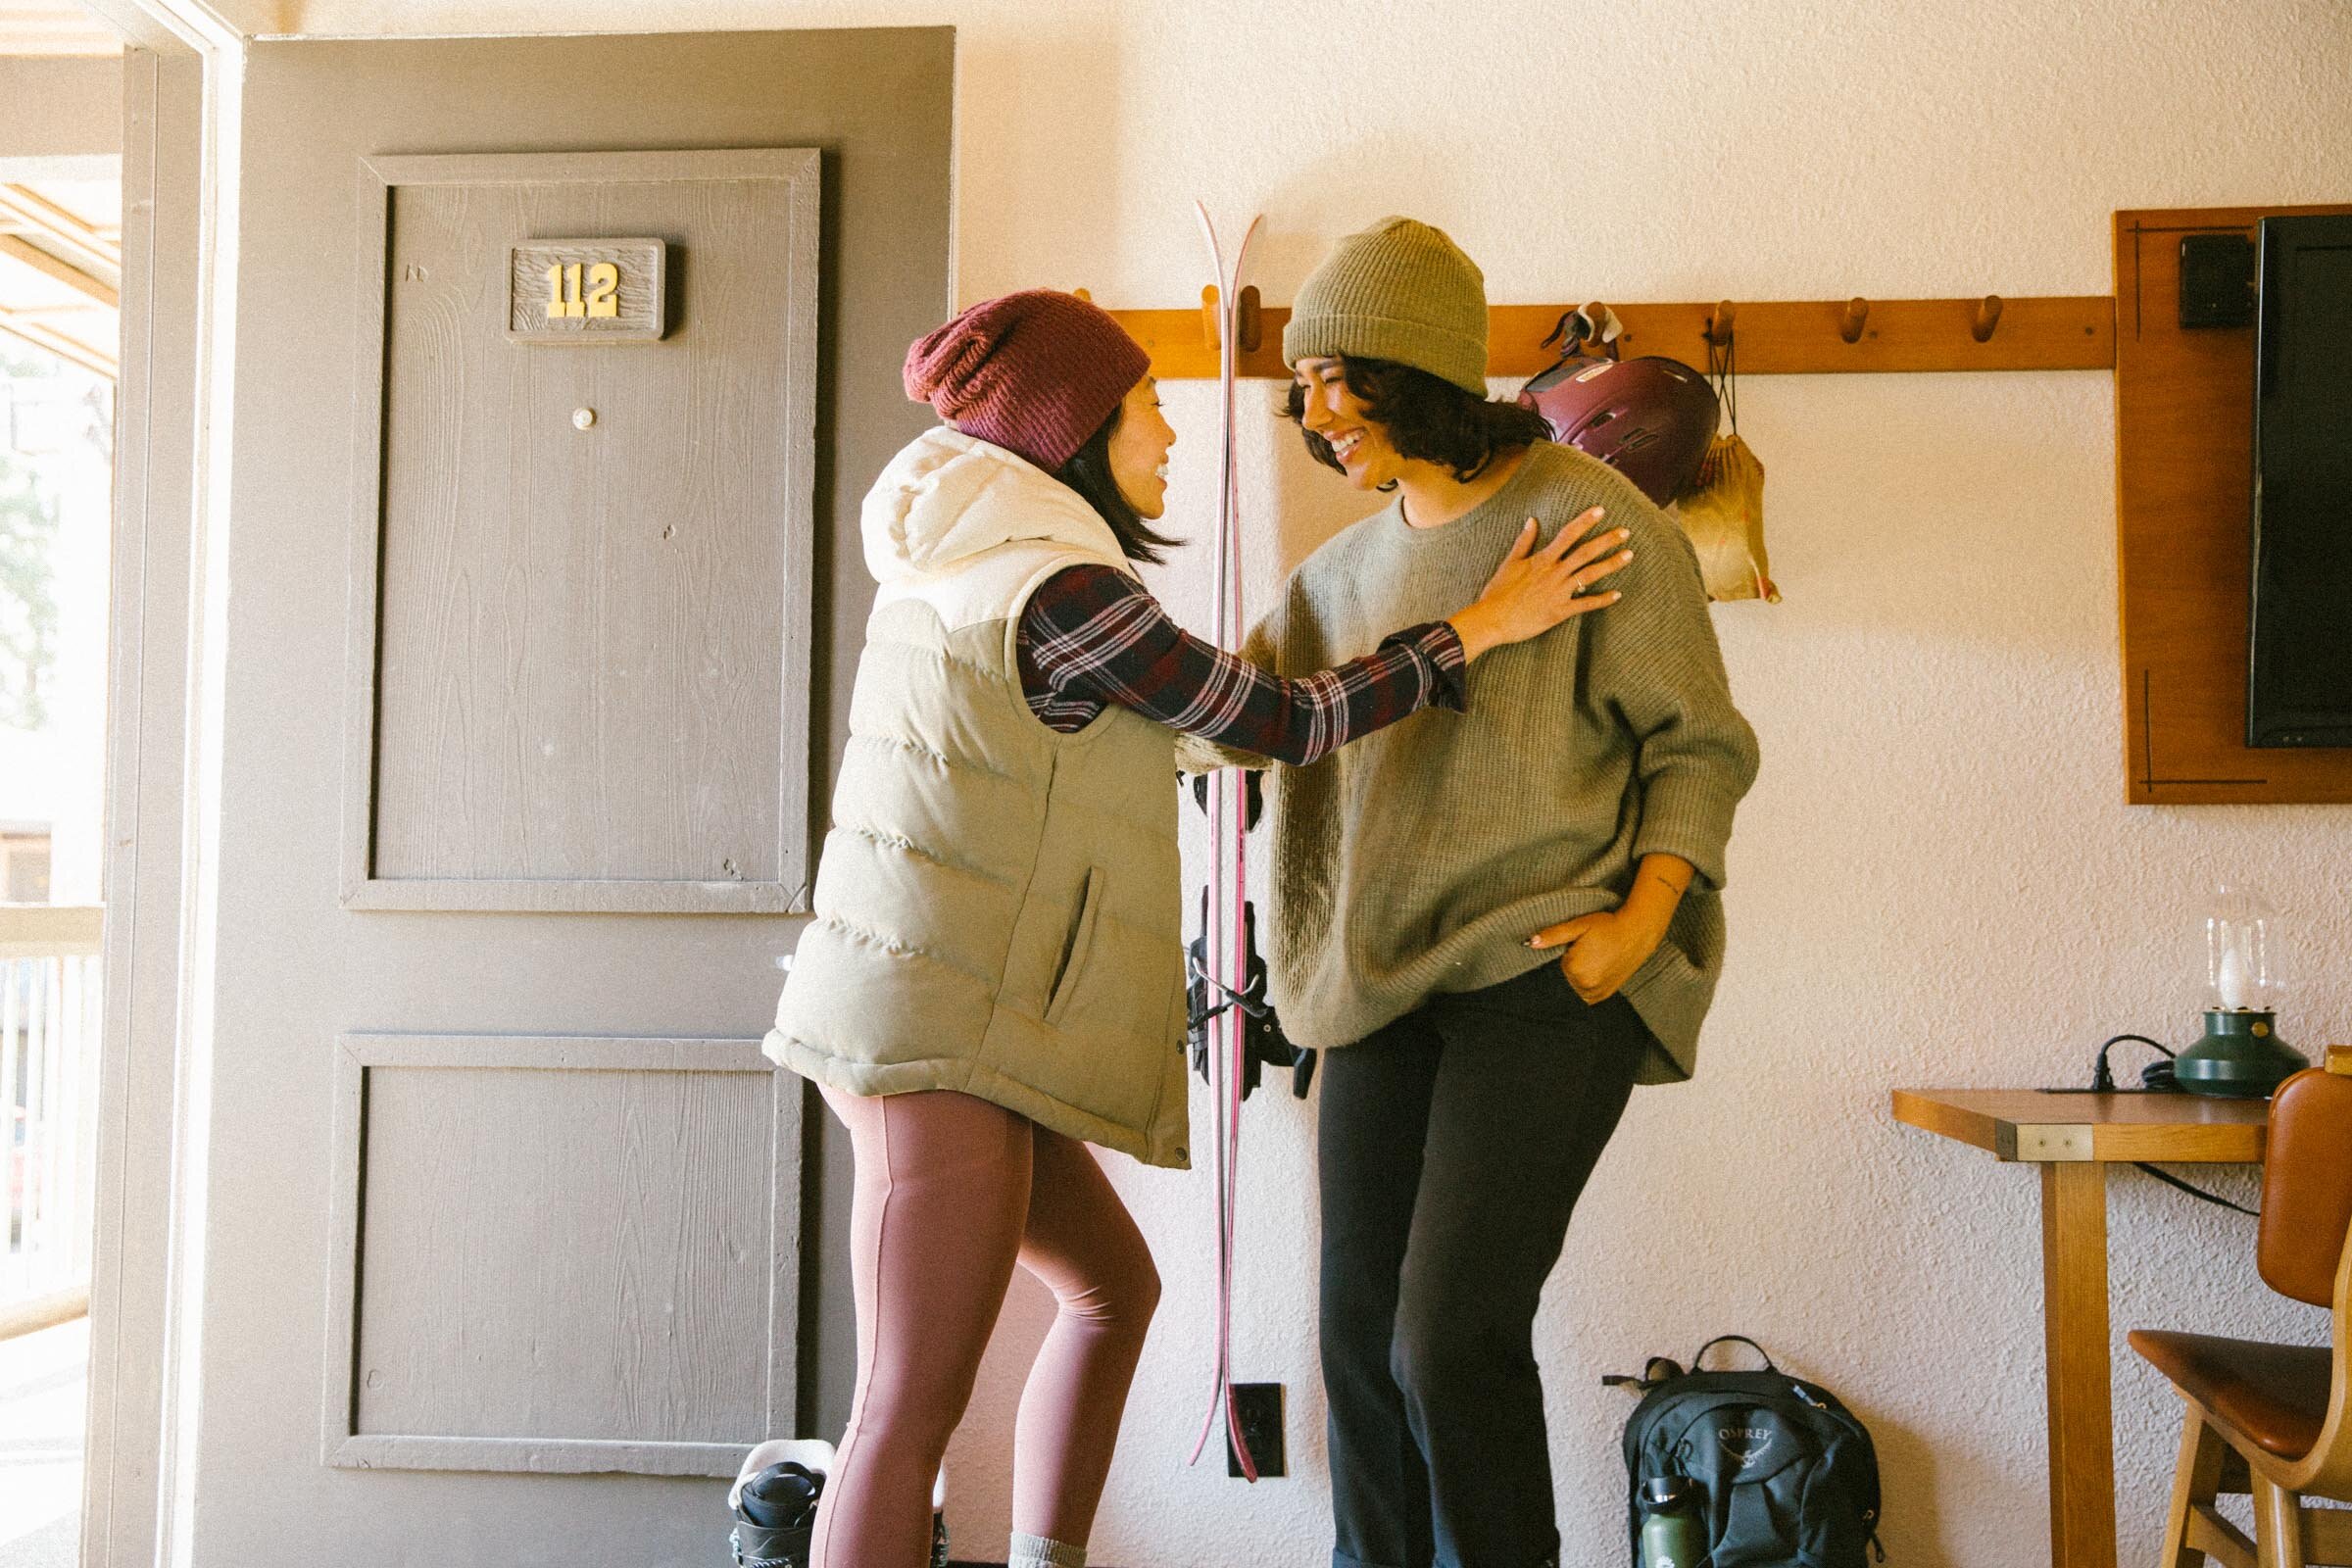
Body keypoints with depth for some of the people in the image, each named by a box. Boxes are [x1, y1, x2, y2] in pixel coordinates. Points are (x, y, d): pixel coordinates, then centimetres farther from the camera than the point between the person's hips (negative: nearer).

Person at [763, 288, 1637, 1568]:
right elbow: (1282, 721, -9)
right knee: (914, 1406, -5)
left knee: (1113, 1287, 21)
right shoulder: (1065, 593, -15)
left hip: (918, 1013, 10)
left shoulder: (958, 564, 13)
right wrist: (1480, 624, -2)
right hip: (942, 1030, -10)